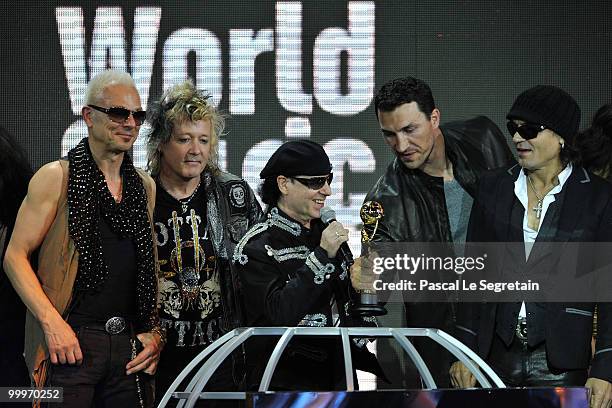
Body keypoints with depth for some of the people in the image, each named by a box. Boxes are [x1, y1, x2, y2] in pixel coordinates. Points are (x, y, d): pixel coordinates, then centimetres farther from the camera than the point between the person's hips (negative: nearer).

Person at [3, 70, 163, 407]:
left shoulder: (145, 187, 14)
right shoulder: (56, 178, -1)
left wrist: (156, 333, 7)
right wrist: (53, 323, -14)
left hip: (129, 343, 5)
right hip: (71, 341, -5)